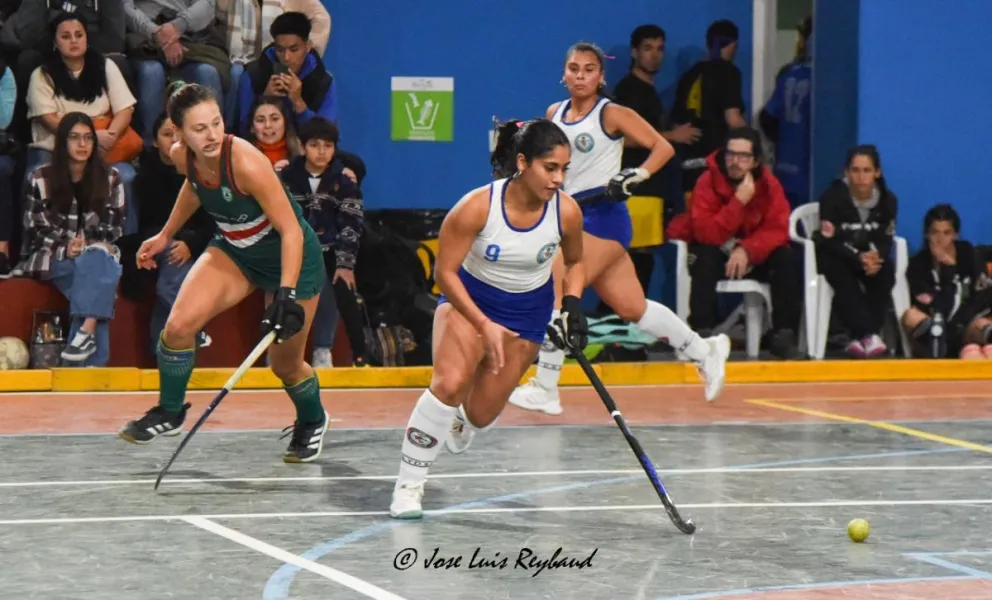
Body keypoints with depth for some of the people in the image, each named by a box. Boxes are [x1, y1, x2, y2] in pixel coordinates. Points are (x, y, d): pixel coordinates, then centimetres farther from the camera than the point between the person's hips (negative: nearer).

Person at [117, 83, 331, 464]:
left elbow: (291, 231, -32)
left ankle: (311, 422, 39)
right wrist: (166, 235, 18)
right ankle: (169, 413, 9)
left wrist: (286, 294, -40)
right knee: (178, 324, -15)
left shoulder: (246, 163, -35)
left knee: (284, 364, 6)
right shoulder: (182, 157, -15)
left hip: (291, 257, -5)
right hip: (234, 251, 5)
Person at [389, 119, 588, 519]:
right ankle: (409, 484, -13)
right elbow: (445, 272, -19)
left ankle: (458, 424, 44)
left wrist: (572, 305, -13)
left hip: (527, 312, 3)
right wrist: (485, 326, -26)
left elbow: (574, 262, 4)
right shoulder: (478, 206, -27)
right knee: (449, 383, -28)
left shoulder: (566, 212, -18)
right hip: (468, 297, -3)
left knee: (480, 414, 3)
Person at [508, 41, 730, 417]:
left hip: (603, 217, -7)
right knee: (631, 307, 10)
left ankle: (545, 389, -5)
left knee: (555, 294, -12)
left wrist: (637, 174, -23)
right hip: (575, 217, 7)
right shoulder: (554, 114, 12)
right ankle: (704, 352, 25)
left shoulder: (611, 114, -7)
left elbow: (663, 147, -7)